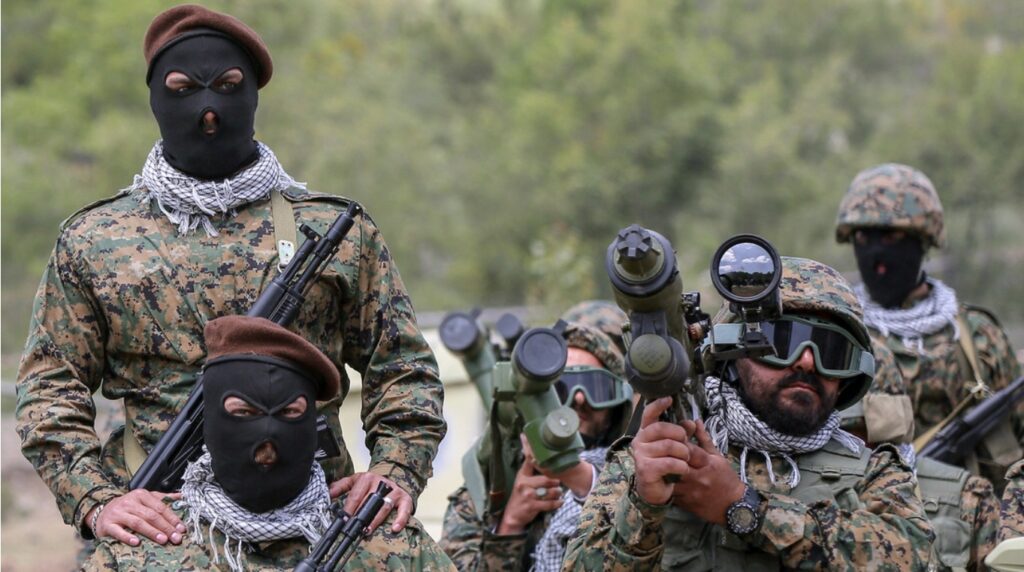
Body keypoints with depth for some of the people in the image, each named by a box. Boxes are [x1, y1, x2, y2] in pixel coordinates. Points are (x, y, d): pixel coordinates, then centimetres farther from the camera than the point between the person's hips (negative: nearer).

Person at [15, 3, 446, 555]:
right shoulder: (91, 241, 10)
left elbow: (404, 370, 12)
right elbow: (50, 390, 6)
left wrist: (395, 469, -6)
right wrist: (97, 500, -10)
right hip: (158, 524, 0)